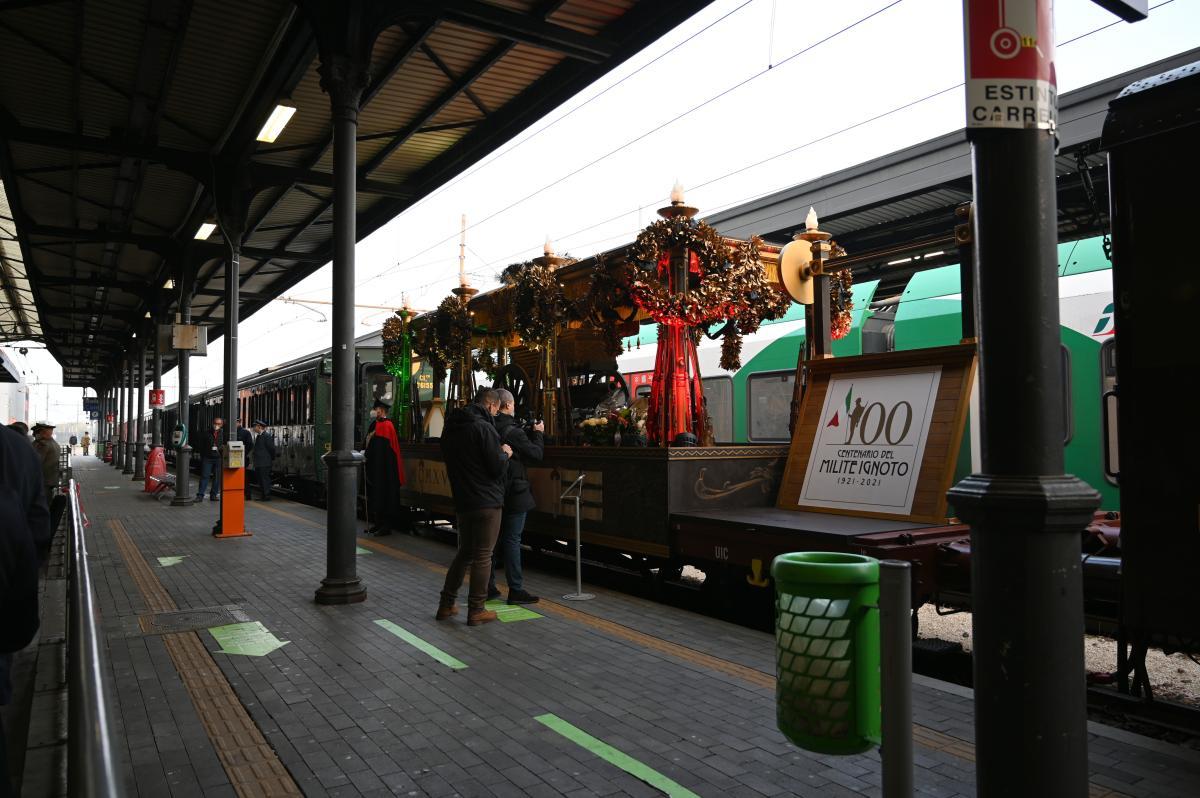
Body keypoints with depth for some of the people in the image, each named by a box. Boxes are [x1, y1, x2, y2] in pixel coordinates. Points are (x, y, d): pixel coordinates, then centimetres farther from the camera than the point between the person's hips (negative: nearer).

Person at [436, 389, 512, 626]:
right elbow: (497, 468, -19)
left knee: (464, 552, 19)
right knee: (483, 556, 1)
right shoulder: (483, 427, -16)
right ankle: (476, 611, 7)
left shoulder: (451, 428, 10)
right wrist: (505, 454, 2)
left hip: (462, 500, 8)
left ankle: (446, 604, 22)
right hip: (487, 502, -8)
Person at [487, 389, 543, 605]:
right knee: (512, 540, -3)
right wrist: (537, 433, 1)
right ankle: (516, 590, 2)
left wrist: (530, 433, 15)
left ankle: (487, 587, 21)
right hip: (514, 493, -7)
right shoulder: (513, 432, -18)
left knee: (492, 539, 14)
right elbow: (536, 454, -14)